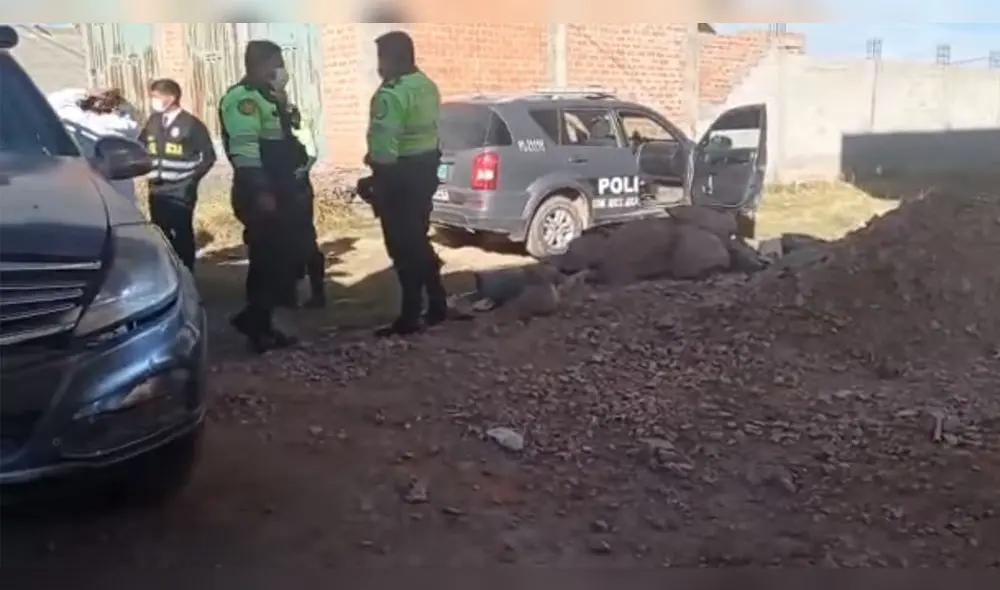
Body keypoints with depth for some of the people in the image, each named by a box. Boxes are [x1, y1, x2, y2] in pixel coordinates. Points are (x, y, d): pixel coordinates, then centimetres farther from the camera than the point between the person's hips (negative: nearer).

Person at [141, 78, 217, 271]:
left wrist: (193, 177, -4)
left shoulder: (191, 124, -6)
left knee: (183, 234, -1)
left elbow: (208, 155, -3)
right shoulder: (153, 122, 9)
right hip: (157, 191, 6)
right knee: (160, 234, 12)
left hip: (181, 192, -5)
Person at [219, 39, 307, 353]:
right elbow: (244, 148, -22)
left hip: (279, 190, 10)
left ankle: (257, 321, 21)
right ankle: (257, 325, 8)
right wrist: (260, 191, -26)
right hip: (260, 193, -10)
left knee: (288, 258, 12)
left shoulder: (270, 97, 20)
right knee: (268, 261, -5)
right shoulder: (242, 97, -13)